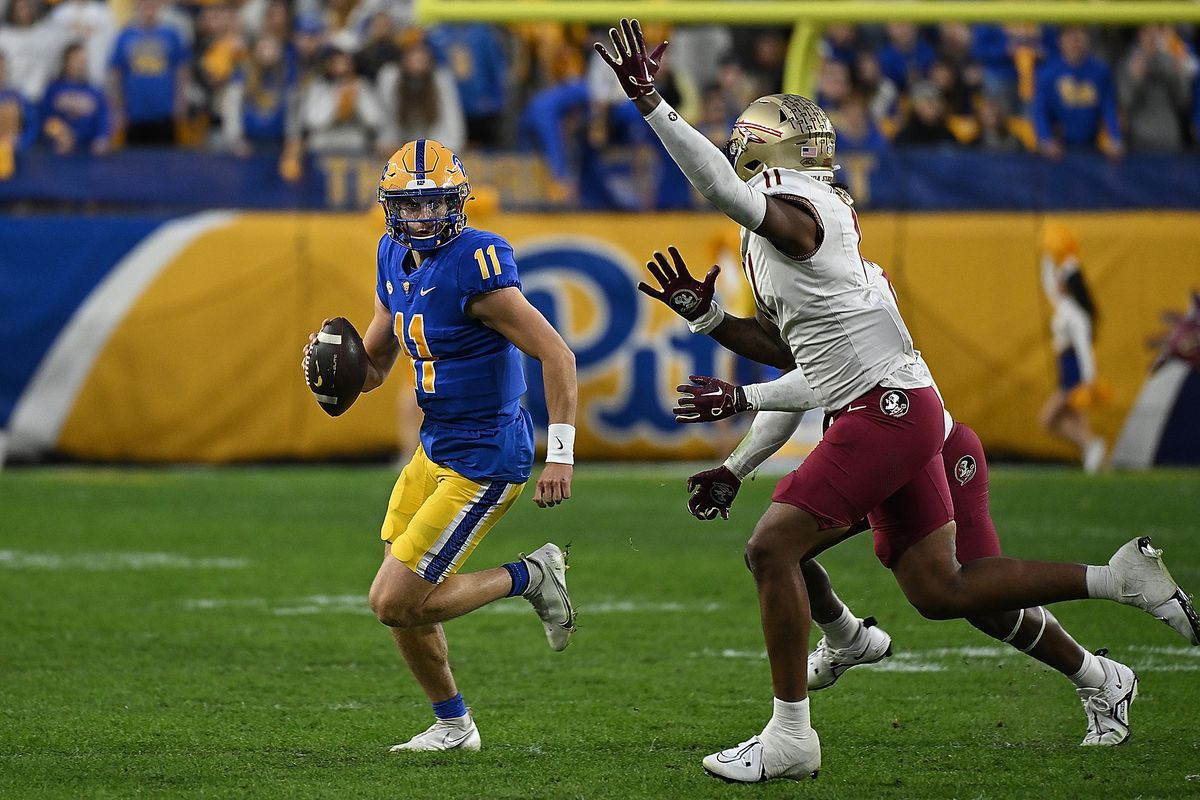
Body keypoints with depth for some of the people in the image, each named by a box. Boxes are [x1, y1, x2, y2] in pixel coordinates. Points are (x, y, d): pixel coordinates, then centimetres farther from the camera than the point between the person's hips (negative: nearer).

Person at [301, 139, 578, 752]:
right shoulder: (395, 259, 6)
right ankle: (453, 725, 32)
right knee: (402, 606, 14)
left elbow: (556, 355, -22)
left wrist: (560, 456, -23)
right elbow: (372, 368, 15)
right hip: (436, 448, 9)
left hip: (484, 462, -9)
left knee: (395, 603, -8)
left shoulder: (474, 266, -21)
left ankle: (530, 576, 9)